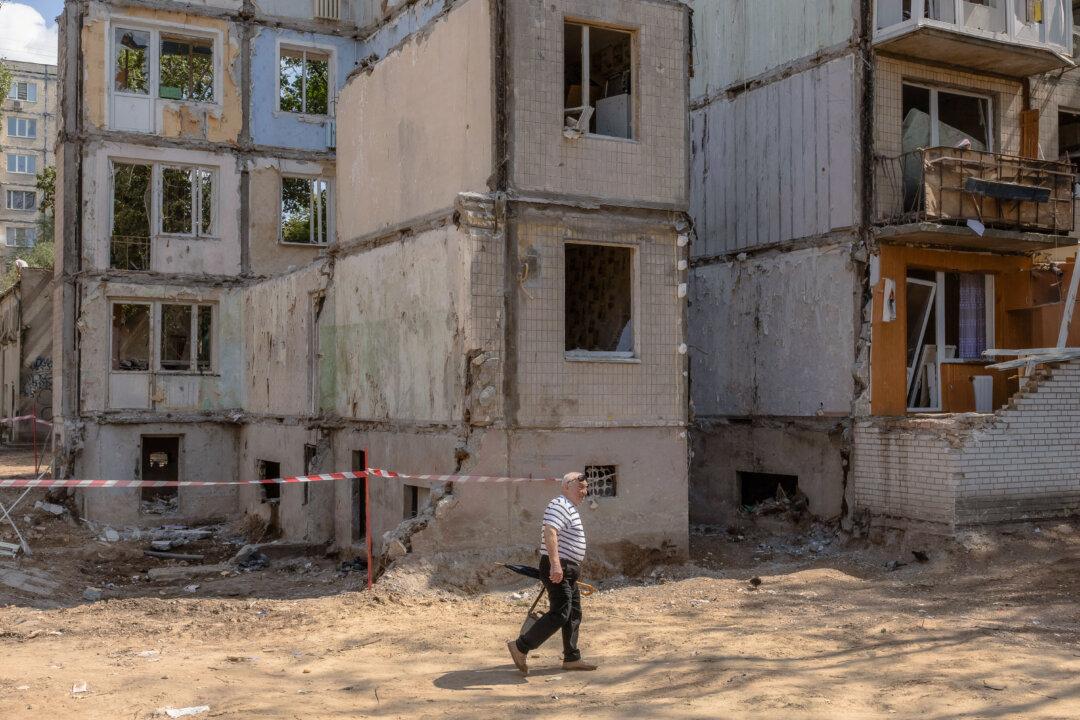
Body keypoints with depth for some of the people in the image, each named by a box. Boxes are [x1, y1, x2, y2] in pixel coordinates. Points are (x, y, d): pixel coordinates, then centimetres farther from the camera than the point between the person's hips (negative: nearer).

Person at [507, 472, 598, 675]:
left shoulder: (570, 508, 21)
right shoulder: (560, 505, -13)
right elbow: (550, 533, -28)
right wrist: (555, 564, -36)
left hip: (567, 572, 11)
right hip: (558, 569, -11)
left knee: (574, 614, 13)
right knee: (559, 614, -15)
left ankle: (572, 658, 19)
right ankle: (520, 647, -11)